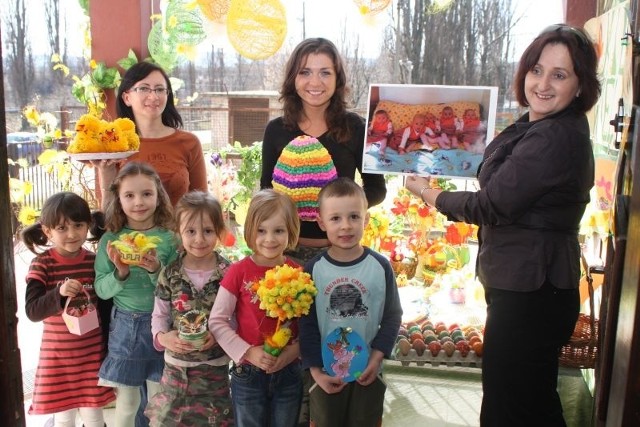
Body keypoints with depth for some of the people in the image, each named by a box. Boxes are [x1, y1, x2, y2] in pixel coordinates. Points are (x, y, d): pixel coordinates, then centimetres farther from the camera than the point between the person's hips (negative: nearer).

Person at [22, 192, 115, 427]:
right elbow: (32, 311, -17)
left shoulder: (95, 261, -4)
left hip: (92, 352, 1)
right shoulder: (42, 264, -11)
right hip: (58, 353, -1)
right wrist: (59, 293, -33)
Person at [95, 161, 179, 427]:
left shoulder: (169, 239, -5)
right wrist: (120, 274, -19)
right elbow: (101, 290, -1)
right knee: (126, 403, 13)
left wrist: (156, 270, -22)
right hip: (124, 327, 1)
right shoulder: (110, 240, -2)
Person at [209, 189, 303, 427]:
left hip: (289, 373, 2)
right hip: (248, 373, -2)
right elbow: (217, 322, -9)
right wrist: (248, 352, -18)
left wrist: (294, 350, -14)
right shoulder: (239, 271, -10)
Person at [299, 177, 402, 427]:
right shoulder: (314, 270, -10)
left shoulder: (380, 266, -9)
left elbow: (392, 316, -2)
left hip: (368, 371, 1)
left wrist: (377, 357, -10)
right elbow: (307, 324, -7)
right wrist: (315, 369, -10)